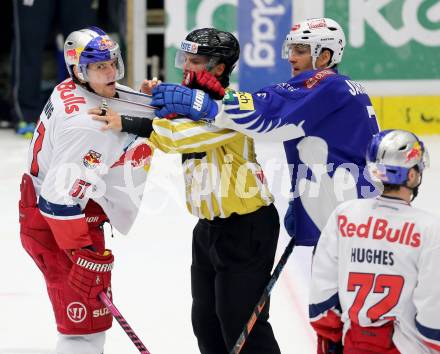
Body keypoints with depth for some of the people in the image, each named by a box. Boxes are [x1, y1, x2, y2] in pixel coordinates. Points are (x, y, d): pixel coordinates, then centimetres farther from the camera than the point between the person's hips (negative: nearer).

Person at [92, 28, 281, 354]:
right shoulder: (197, 99, 11)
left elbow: (181, 135, -31)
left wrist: (127, 124, -28)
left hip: (245, 228, -10)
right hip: (210, 225, 10)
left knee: (241, 321, -6)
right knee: (206, 320, 15)